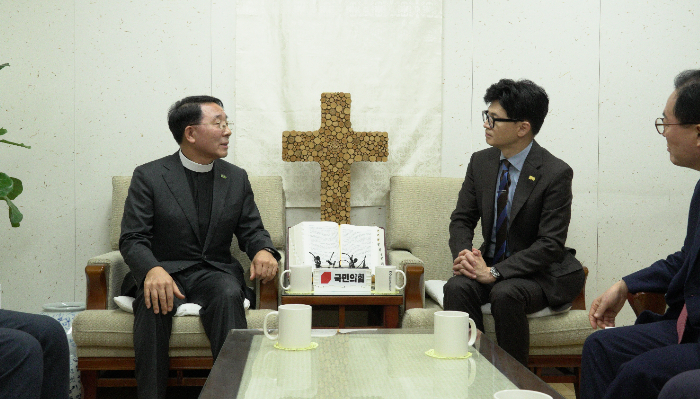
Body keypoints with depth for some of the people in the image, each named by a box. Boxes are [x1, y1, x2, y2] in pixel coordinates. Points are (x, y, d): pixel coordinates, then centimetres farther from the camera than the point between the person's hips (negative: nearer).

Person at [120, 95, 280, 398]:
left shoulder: (236, 178, 13)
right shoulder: (148, 176, 1)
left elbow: (252, 230, 13)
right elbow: (132, 239, -5)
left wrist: (263, 250, -13)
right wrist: (153, 270, -29)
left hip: (215, 273, 2)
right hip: (167, 273, -2)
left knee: (229, 295, -33)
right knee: (154, 303, -36)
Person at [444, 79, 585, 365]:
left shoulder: (556, 173, -15)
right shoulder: (481, 162, 4)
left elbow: (550, 245, -18)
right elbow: (462, 219, 9)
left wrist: (494, 272, -26)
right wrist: (463, 253, -15)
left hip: (538, 274, -5)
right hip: (489, 265, 5)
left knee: (505, 293, -34)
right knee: (457, 287, -26)